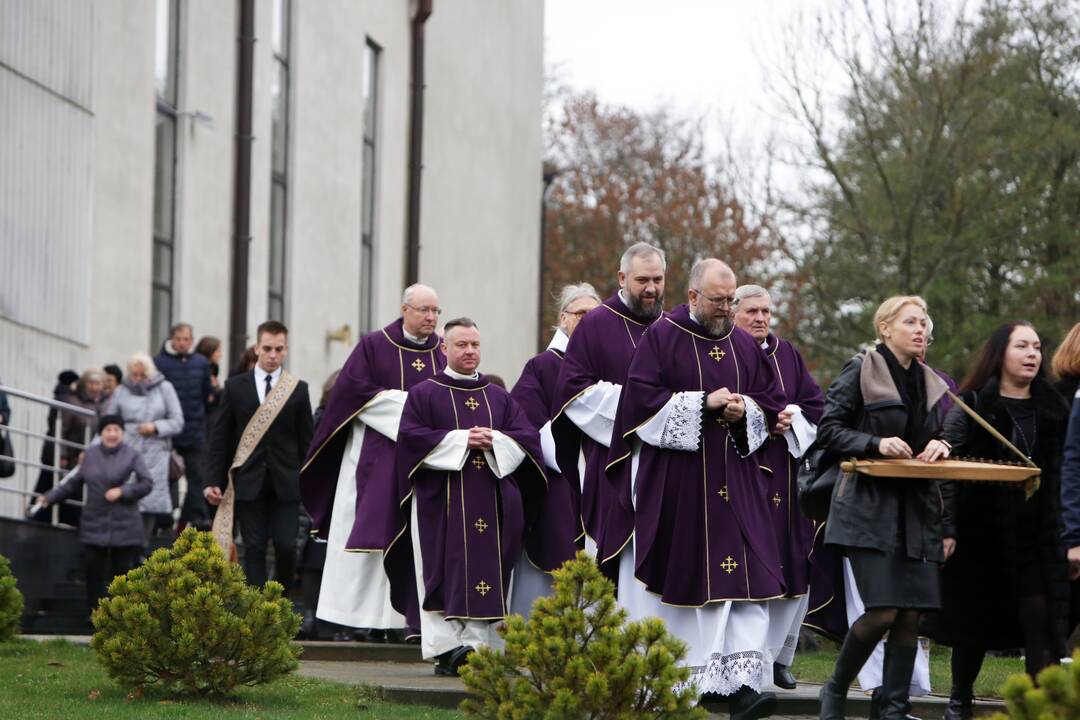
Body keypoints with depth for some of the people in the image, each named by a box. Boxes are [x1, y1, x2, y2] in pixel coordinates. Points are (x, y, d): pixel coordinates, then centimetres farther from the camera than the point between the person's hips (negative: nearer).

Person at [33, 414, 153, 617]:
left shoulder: (132, 455, 1)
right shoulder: (91, 454, 12)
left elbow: (147, 483, -4)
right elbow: (74, 482, 19)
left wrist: (122, 491, -15)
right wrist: (50, 497, 15)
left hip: (124, 526, -3)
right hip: (95, 525, 3)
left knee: (123, 569, -3)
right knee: (94, 570, -2)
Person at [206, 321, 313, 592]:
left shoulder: (298, 389, 5)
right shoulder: (235, 386, 5)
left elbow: (306, 440, 7)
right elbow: (220, 437, 6)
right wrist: (214, 480, -1)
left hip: (286, 481, 0)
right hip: (249, 482, 0)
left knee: (286, 546, -7)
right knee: (254, 550, -1)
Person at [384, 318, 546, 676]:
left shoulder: (500, 397, 18)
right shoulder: (424, 394, 7)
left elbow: (527, 437, 9)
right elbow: (411, 435, -7)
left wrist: (494, 441, -11)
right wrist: (461, 439, -14)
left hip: (491, 500, 3)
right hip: (441, 501, -3)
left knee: (485, 574, -4)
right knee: (446, 574, -8)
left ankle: (477, 644, -5)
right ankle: (446, 648, -9)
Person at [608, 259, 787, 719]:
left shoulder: (744, 345, 12)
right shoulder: (661, 338, -2)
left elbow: (772, 402, 15)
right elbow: (641, 396, -11)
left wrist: (746, 409, -7)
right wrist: (704, 402, -16)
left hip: (733, 475, 3)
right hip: (675, 477, -3)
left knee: (743, 571, -9)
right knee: (683, 573, 3)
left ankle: (742, 681, -15)